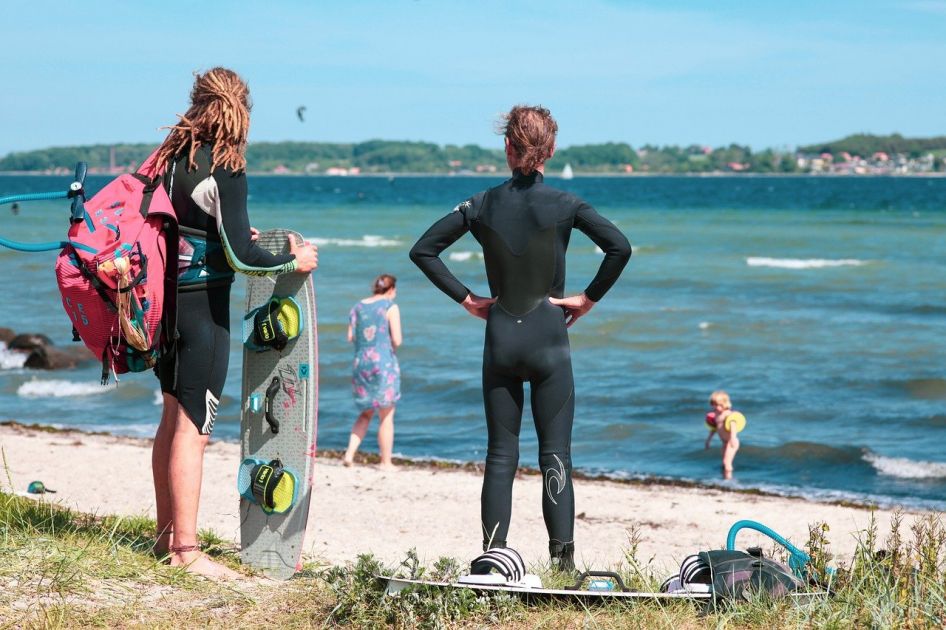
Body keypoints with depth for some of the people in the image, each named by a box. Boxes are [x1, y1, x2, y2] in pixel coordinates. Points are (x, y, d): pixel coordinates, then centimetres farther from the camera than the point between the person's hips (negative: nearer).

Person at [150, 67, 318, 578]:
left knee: (173, 416, 16)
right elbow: (241, 258, -18)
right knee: (192, 425, -3)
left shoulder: (171, 156, 5)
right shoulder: (224, 171, -17)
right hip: (203, 304, -8)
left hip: (168, 299, 8)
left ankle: (166, 535, 26)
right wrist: (293, 261, -3)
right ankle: (185, 549, 0)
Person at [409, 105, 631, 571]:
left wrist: (464, 297, 6)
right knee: (555, 454, 1)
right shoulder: (564, 205, -5)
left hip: (499, 338, 2)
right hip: (548, 337, -2)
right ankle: (562, 562, -3)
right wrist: (589, 298, -4)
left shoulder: (483, 205, 3)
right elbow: (619, 247, -15)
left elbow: (423, 251, 4)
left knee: (500, 454, 8)